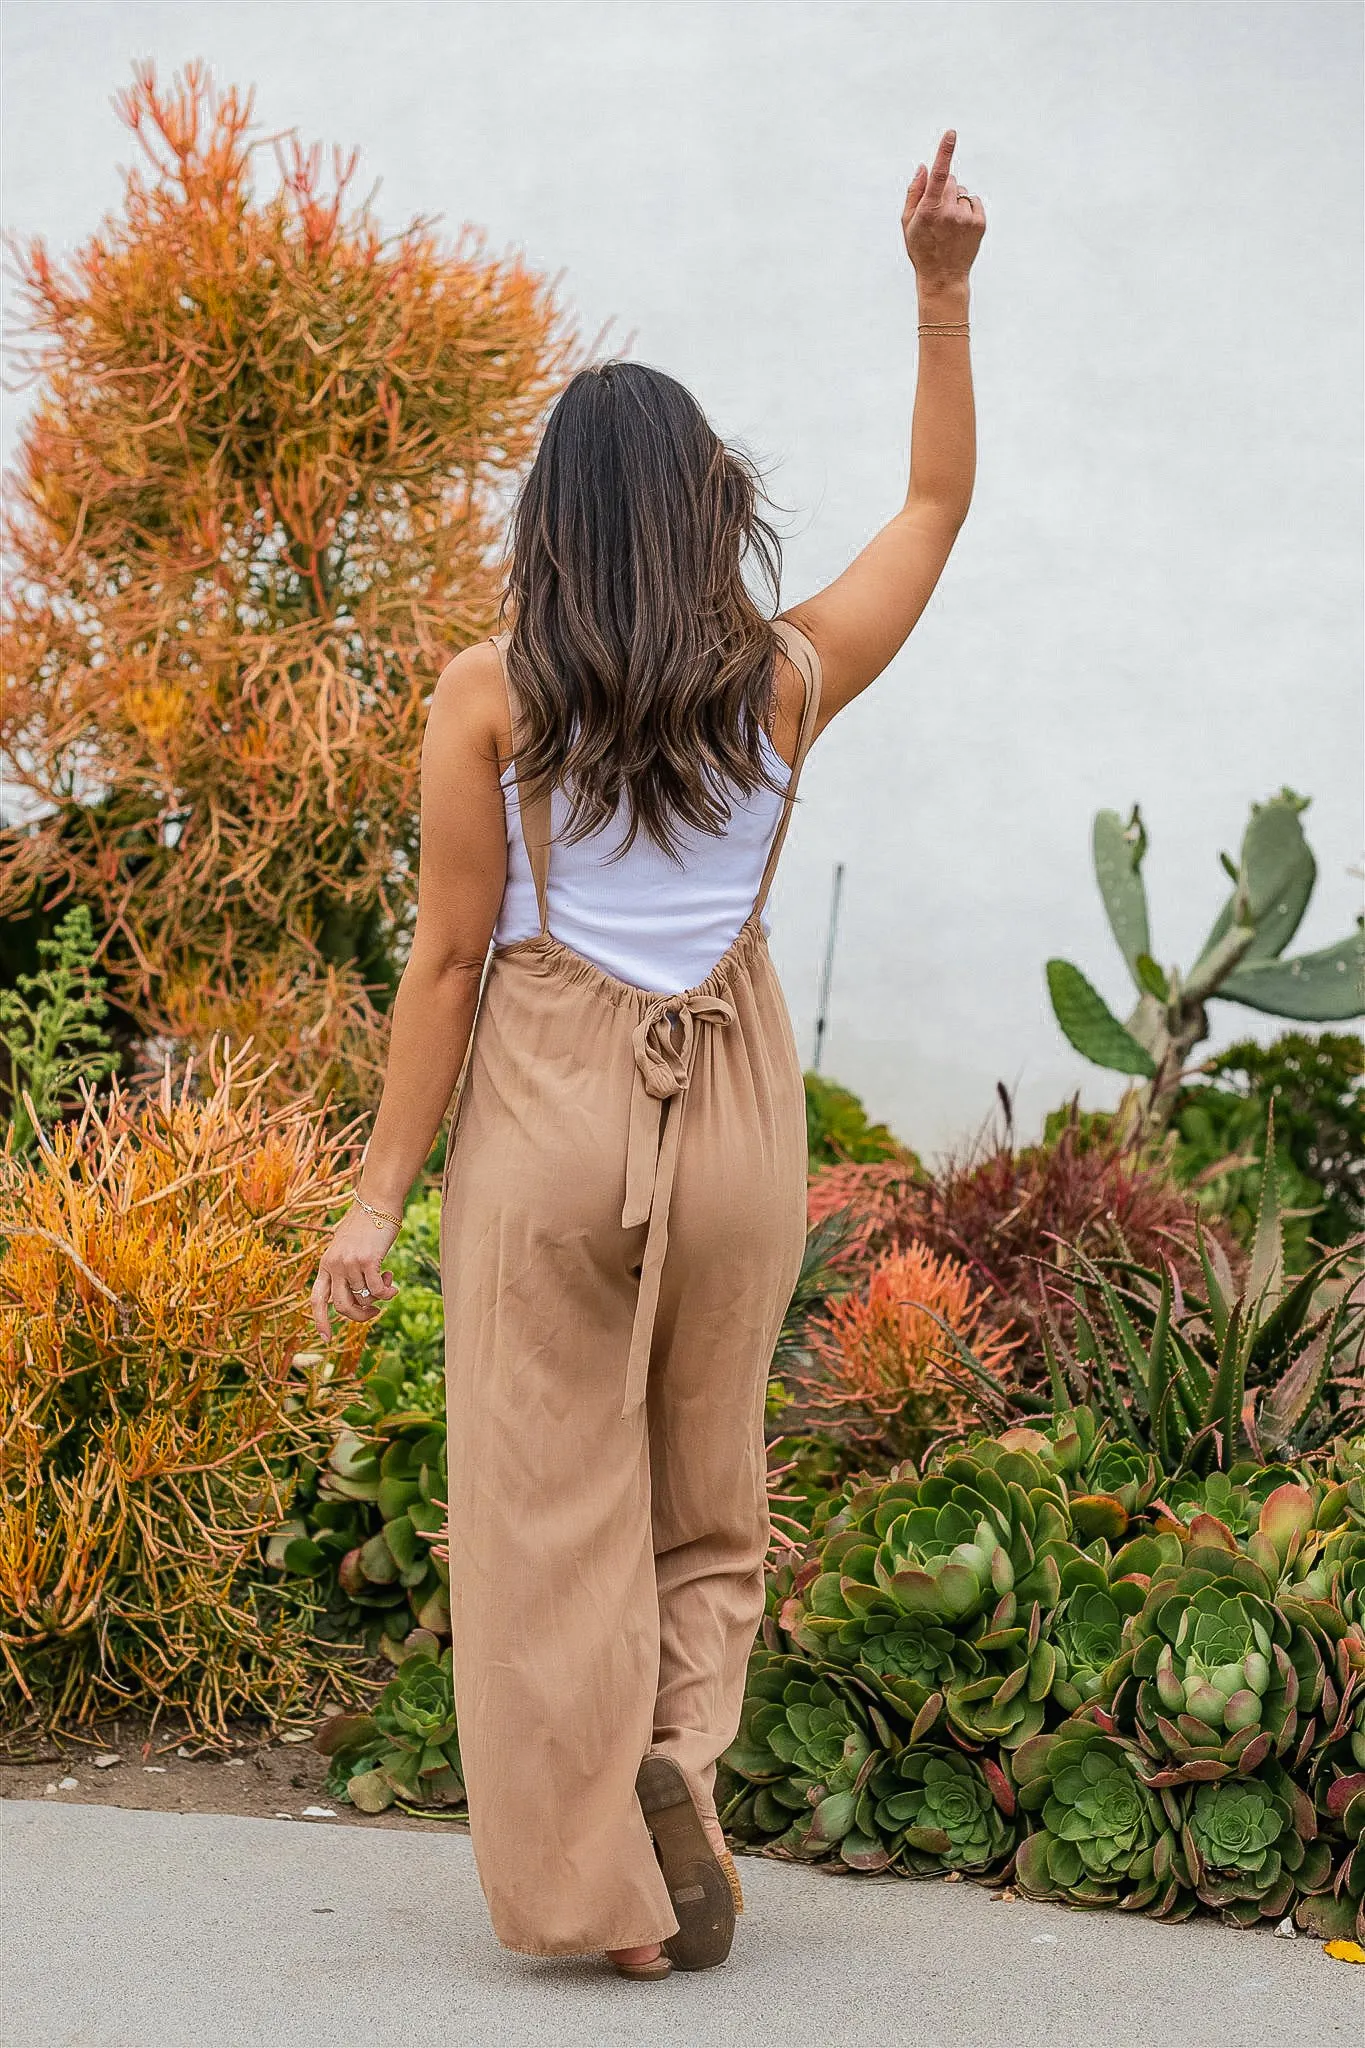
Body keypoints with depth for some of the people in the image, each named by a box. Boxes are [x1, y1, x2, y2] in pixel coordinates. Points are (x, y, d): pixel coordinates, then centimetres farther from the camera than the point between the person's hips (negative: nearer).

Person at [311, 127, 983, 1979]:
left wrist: (379, 1196, -2)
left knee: (553, 1507, 5)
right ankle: (686, 1749, -5)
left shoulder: (488, 694, -7)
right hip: (737, 1115, 2)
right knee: (708, 1494, 18)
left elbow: (450, 954, -7)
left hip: (544, 1103, -2)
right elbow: (940, 502, 15)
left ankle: (607, 1892, 5)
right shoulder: (790, 681, -1)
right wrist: (944, 292, 15)